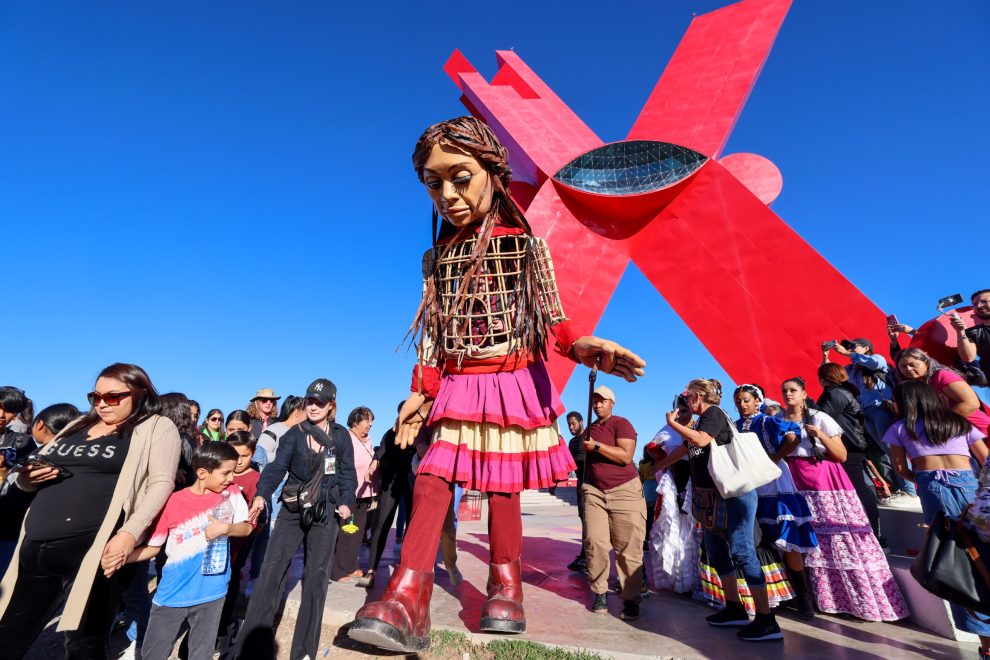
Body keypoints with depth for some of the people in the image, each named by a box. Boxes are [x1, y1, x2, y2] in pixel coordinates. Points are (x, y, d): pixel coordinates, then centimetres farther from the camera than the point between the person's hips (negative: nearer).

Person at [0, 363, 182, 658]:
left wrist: (130, 533, -21)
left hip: (95, 550, -6)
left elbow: (161, 483, -10)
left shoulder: (157, 428, -1)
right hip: (34, 548, 6)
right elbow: (33, 473, 26)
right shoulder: (79, 425, 18)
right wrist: (27, 477, 2)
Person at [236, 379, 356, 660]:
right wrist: (261, 494, -27)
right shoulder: (294, 434, -2)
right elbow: (278, 467, -11)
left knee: (316, 576, 5)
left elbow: (347, 473, 2)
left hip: (326, 512, 0)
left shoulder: (341, 435, -1)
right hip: (293, 509, 0)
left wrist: (346, 502, -11)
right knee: (272, 569, -7)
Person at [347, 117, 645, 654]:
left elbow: (550, 316, -4)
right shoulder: (437, 257, 9)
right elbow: (433, 329, 9)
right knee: (432, 476, -8)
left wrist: (580, 344, -24)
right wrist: (420, 390, 4)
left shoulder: (525, 245, -1)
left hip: (512, 381, -3)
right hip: (456, 387, 3)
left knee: (502, 484, 4)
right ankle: (407, 600, -4)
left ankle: (504, 587, 22)